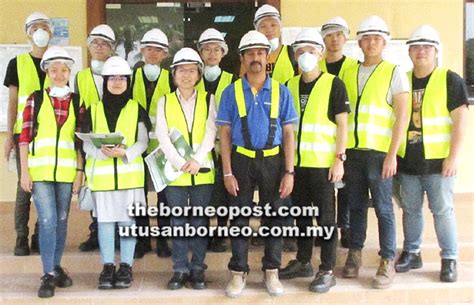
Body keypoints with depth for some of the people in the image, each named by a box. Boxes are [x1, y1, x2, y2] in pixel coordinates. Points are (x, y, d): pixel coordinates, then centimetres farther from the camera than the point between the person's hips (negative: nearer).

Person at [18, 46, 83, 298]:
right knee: (48, 220, -9)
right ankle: (48, 275, -1)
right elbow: (25, 137, 0)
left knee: (61, 220, 9)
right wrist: (24, 171, -5)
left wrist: (80, 171, 2)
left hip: (66, 171, 2)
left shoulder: (77, 103, 8)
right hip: (39, 170, -2)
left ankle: (56, 268, 23)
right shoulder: (36, 99, 3)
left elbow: (80, 141, 8)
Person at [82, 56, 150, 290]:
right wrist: (102, 151, -17)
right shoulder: (94, 109, 9)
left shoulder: (136, 109, 5)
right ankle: (108, 266, 15)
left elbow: (143, 141, 1)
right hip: (102, 174, 1)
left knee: (127, 220, 2)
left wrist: (125, 152, -18)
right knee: (104, 220, 5)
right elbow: (86, 143, 4)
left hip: (129, 172, -1)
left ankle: (126, 266, 13)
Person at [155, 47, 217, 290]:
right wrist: (180, 162, -15)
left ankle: (197, 268, 15)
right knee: (178, 222, 5)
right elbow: (162, 136, -3)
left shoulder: (208, 99, 6)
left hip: (202, 170, 0)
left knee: (200, 221, 5)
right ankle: (180, 269, 15)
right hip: (174, 170, 0)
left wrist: (197, 160, -17)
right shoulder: (164, 101, 7)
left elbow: (211, 133, -3)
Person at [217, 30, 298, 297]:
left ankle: (272, 271, 21)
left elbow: (288, 134, 2)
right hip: (242, 160, 0)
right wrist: (228, 173, -6)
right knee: (240, 217, 6)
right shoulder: (231, 92, 0)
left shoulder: (281, 91, 2)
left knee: (274, 216, 7)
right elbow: (225, 134, 0)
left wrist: (289, 172, -5)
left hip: (273, 160, 1)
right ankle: (238, 272, 18)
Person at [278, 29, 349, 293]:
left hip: (323, 163, -5)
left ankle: (328, 271, 12)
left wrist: (340, 158, -12)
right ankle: (303, 262, 29)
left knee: (325, 217, 2)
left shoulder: (334, 84, -3)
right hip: (296, 162, 5)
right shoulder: (290, 85, 10)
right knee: (301, 214, 15)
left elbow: (342, 124, -5)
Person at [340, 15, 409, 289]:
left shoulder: (394, 73, 0)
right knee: (356, 206, 10)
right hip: (352, 151, 4)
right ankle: (355, 255, 21)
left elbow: (401, 116, -5)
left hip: (379, 152, -4)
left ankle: (388, 263, 8)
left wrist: (392, 154, -12)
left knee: (383, 209, -1)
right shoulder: (348, 74, 12)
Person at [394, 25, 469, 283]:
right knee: (410, 210, 12)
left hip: (437, 161, -4)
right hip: (407, 161, 4)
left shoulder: (450, 80, -3)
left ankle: (449, 260, 14)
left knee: (442, 210, 1)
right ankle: (411, 254, 25)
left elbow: (460, 121, -7)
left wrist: (453, 157, -13)